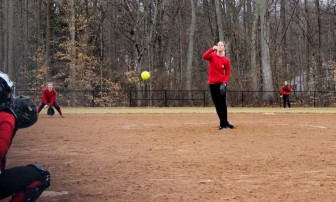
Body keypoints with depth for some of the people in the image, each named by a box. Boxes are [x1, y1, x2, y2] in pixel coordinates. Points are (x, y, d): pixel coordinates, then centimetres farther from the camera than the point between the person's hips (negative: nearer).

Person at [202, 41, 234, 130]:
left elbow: (227, 73, 3)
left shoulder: (226, 60, 2)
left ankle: (223, 123, -4)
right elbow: (204, 56, -21)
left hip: (221, 83, -1)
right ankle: (224, 122, 15)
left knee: (223, 103, -8)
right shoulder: (212, 56, 1)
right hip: (212, 83, 1)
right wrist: (212, 49, -29)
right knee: (217, 104, 5)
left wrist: (224, 83, -12)